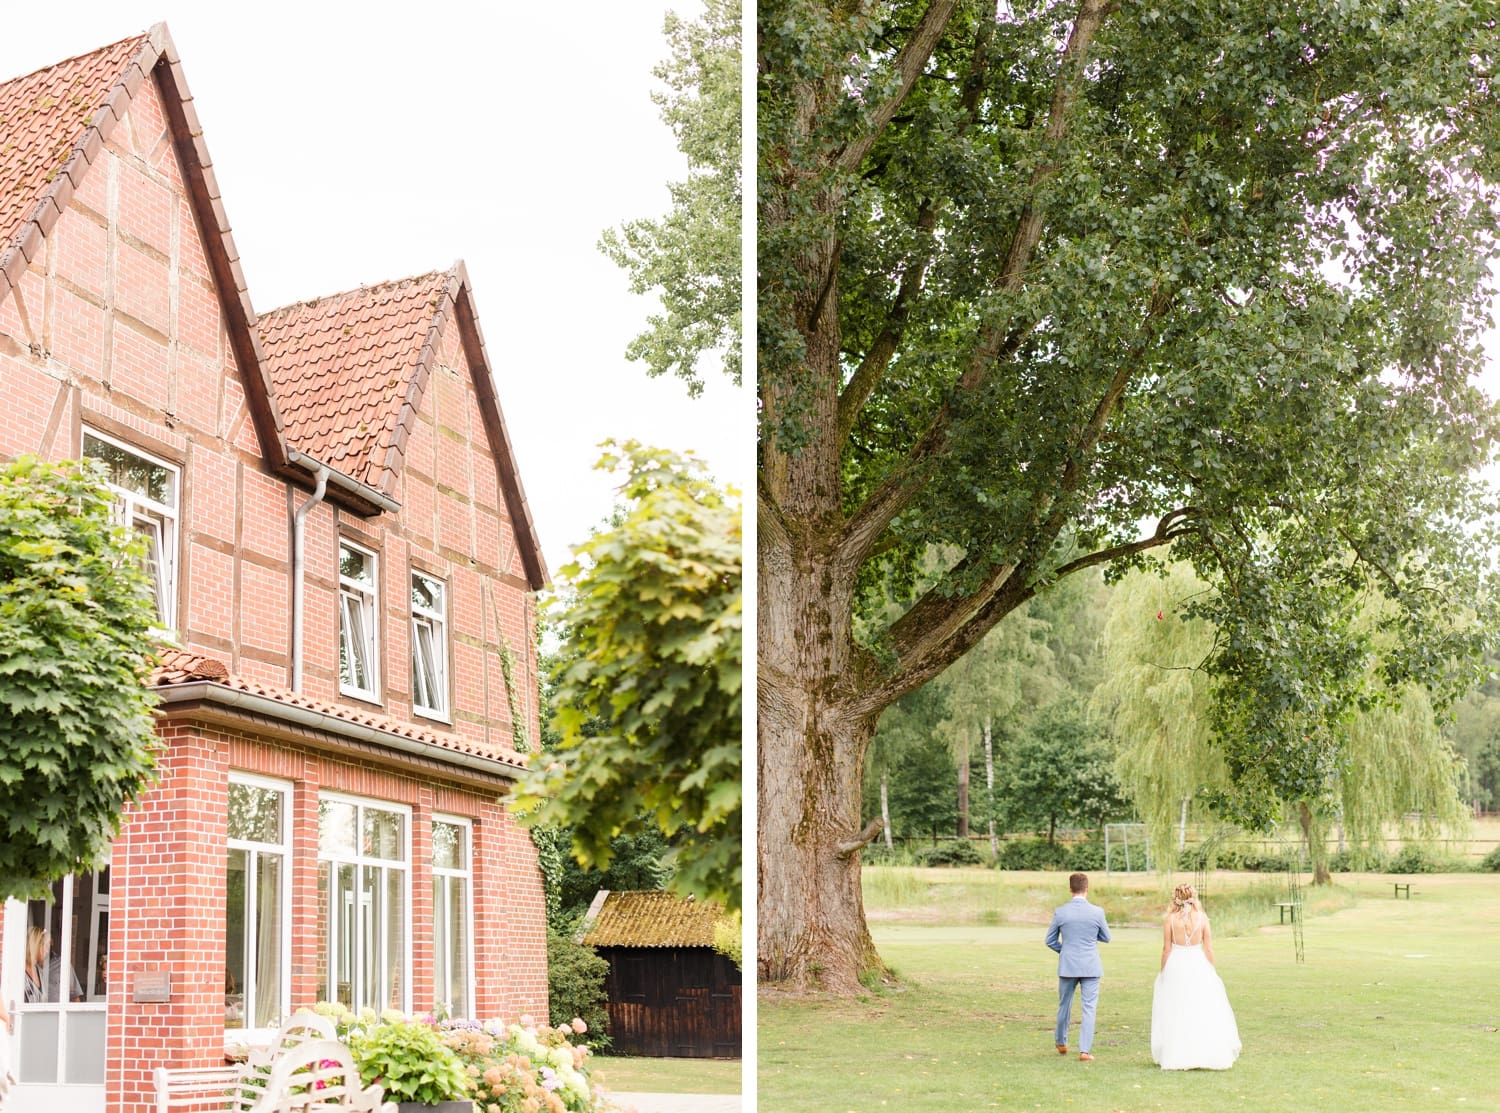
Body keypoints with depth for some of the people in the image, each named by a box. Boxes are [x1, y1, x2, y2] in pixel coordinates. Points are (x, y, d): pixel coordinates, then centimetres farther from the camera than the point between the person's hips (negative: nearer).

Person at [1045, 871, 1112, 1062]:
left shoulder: (1060, 912, -6)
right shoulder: (1097, 912, -8)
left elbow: (1050, 940, 3)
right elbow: (1106, 938, 5)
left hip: (1067, 966, 2)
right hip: (1090, 967, -2)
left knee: (1064, 1005, 18)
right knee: (1089, 1008, 2)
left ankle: (1061, 1044, 33)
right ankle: (1085, 1050, -4)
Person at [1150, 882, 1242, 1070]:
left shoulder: (1170, 919, -6)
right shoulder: (1202, 918, -2)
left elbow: (1166, 949, -4)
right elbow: (1208, 948, 0)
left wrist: (1162, 972, 5)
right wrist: (1212, 971, 10)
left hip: (1176, 967, -1)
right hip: (1198, 965, 1)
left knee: (1175, 1013, 8)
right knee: (1204, 1012, 9)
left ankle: (1176, 1057, 9)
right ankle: (1208, 1054, 10)